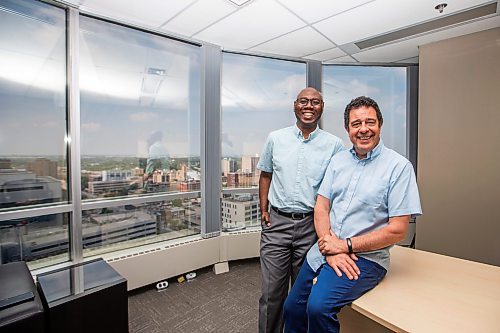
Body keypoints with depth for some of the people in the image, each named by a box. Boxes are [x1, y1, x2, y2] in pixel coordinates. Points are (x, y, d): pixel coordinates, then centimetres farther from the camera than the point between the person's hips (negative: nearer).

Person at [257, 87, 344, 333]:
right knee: (271, 292, 9)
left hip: (312, 226, 0)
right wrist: (264, 209, 3)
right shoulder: (275, 138, 4)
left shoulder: (334, 144, 0)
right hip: (276, 223, 1)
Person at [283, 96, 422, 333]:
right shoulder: (338, 160, 6)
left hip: (365, 258, -5)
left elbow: (398, 230, -12)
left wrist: (346, 245, -15)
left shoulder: (399, 166, -10)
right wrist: (330, 246, -13)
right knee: (292, 308, 12)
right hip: (322, 251, 5)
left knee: (319, 306, -26)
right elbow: (321, 207, 2)